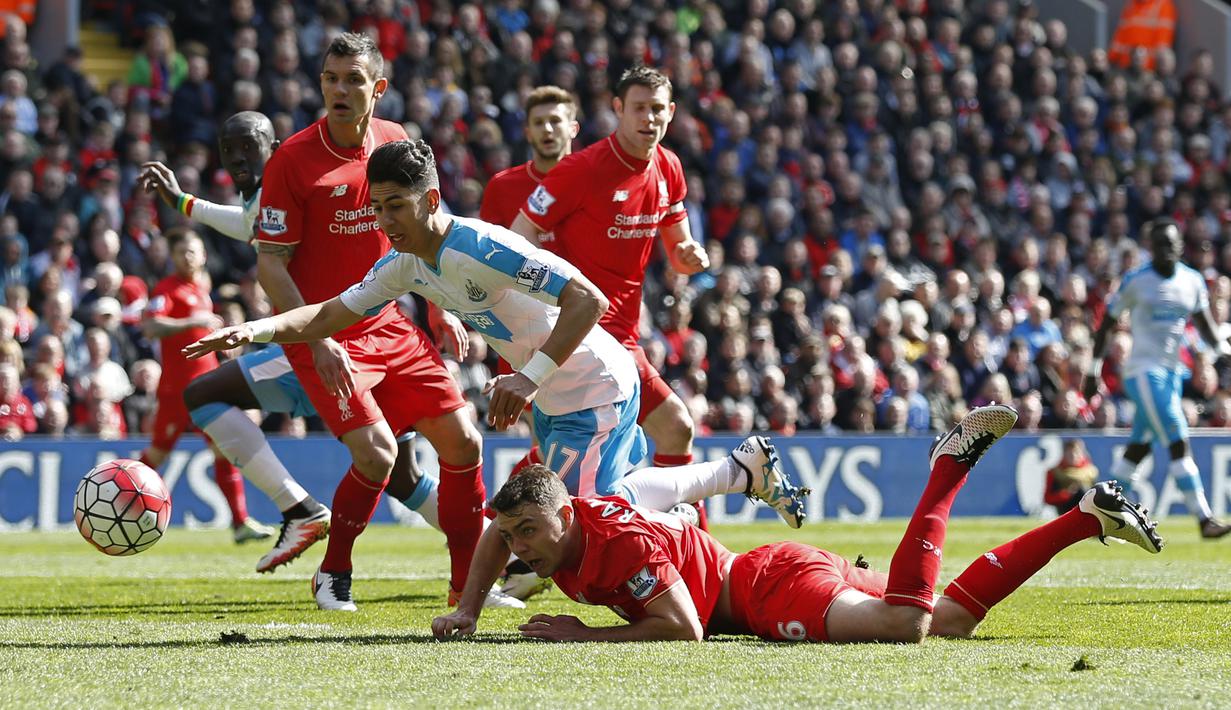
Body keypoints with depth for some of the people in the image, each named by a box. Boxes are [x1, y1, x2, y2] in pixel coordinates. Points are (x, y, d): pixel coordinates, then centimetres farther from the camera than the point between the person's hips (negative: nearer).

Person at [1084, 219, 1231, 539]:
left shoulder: (1193, 281, 7)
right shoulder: (1135, 282, -6)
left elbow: (1205, 327, 11)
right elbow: (1106, 325, 1)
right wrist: (1094, 369, -2)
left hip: (1171, 372, 6)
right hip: (1143, 370, -6)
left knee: (1138, 448, 12)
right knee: (1178, 443, -15)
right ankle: (1204, 520, -18)